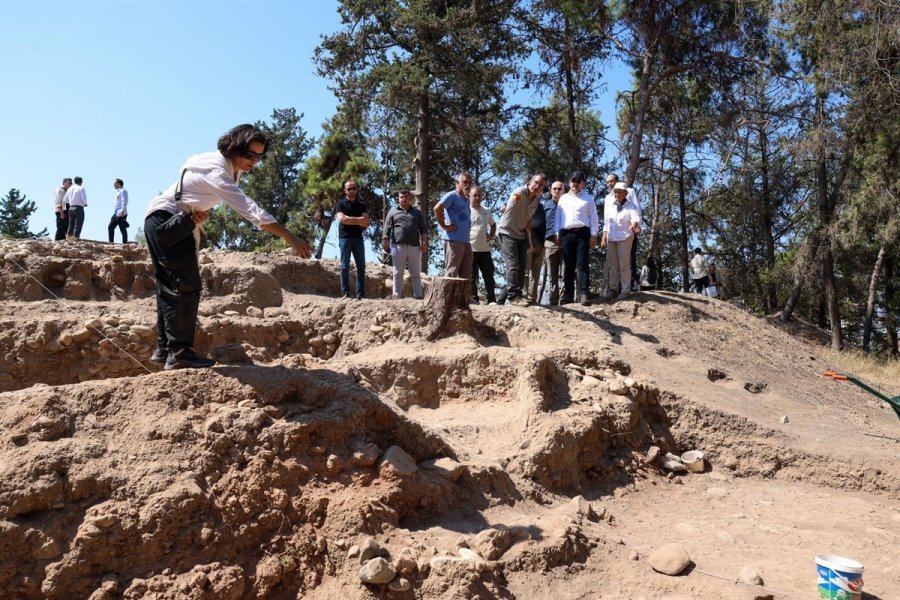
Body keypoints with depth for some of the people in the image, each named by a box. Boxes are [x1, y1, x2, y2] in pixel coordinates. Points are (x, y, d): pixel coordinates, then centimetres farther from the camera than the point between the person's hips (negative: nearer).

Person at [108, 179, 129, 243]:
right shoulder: (118, 192, 24)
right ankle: (111, 242, 7)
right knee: (110, 227, 6)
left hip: (121, 214, -10)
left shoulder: (123, 191, -5)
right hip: (116, 213, 10)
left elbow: (124, 201, -18)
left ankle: (125, 244, -11)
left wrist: (123, 210, -31)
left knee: (123, 229, -10)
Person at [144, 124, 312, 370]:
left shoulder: (230, 167, 3)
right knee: (187, 284, -14)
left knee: (170, 285, 11)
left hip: (162, 221, 10)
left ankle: (164, 348, 18)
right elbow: (249, 209, -38)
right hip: (165, 219, -10)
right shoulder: (217, 171, -27)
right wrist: (290, 238, -43)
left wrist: (196, 213, -9)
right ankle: (179, 352, -11)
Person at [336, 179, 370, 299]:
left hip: (358, 238, 4)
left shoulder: (361, 205, 15)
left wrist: (349, 218, -10)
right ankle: (345, 293, -5)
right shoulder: (340, 203, 5)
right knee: (345, 266, -4)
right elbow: (341, 219, -11)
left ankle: (361, 294, 2)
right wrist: (359, 222, -7)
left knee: (361, 267, 0)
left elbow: (366, 221, 0)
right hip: (345, 237, -4)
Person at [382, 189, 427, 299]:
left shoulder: (417, 212, 16)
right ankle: (397, 296, 6)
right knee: (398, 273, 2)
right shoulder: (393, 211, 11)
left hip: (414, 246, 1)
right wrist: (386, 244, -3)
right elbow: (386, 229, 5)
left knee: (416, 274, 3)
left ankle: (418, 296, 6)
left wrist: (424, 243, 0)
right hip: (398, 246, -1)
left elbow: (423, 229, 12)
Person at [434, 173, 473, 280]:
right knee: (451, 274, -7)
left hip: (466, 242, 9)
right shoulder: (452, 196, -4)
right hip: (454, 240, -9)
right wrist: (444, 226, -14)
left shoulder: (466, 200, 22)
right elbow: (437, 208, -19)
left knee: (466, 275, 10)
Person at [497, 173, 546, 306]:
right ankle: (512, 297, -10)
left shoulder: (536, 199, 1)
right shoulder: (520, 192, -22)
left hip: (521, 235, 8)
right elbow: (515, 196, -49)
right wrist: (515, 198, -74)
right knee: (513, 265, -13)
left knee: (522, 266, 9)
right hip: (507, 233, -8)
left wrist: (529, 240, 12)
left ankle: (518, 294, 19)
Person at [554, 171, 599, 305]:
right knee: (568, 265, 1)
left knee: (583, 264, -9)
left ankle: (584, 293, -13)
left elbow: (593, 217, 7)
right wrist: (557, 234, 8)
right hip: (566, 233, 2)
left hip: (582, 232, -2)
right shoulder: (563, 198, 19)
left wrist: (593, 235, -2)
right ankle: (568, 294, 2)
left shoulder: (588, 198, 13)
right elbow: (558, 217, 18)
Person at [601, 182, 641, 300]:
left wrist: (634, 225, -44)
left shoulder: (630, 207, -3)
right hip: (611, 238, 4)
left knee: (624, 264, -4)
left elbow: (636, 218, -22)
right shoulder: (610, 207, 10)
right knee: (612, 264, 8)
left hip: (624, 238, -4)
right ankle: (611, 288, 16)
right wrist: (603, 239, 8)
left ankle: (625, 290, 2)